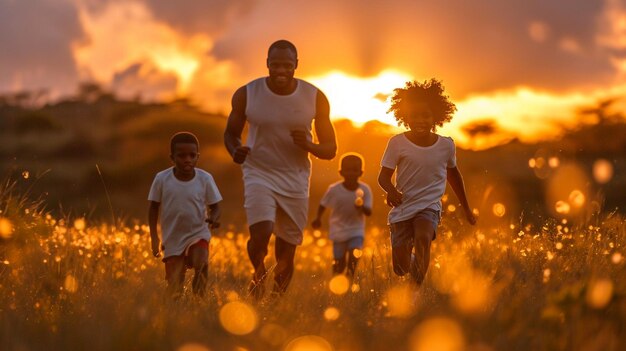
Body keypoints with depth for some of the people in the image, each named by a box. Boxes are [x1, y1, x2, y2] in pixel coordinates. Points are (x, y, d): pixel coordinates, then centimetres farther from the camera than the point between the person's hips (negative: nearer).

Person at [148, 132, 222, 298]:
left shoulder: (205, 178, -9)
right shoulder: (162, 179, -9)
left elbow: (214, 206, 1)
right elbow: (154, 208, 2)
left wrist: (214, 218, -23)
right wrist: (154, 237, -4)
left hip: (198, 234, -1)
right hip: (172, 239, 1)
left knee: (201, 263, -30)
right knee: (174, 290, 0)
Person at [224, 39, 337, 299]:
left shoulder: (315, 98, -4)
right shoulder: (246, 94, -6)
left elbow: (330, 149, 2)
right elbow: (231, 133, 9)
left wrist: (308, 146, -21)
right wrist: (235, 151, -15)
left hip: (296, 180, 2)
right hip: (259, 173, -1)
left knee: (287, 253, 5)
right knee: (260, 234, -23)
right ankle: (258, 273, 8)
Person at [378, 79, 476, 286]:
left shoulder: (446, 145, -2)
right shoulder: (397, 143, -9)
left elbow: (453, 174, 16)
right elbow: (383, 176, -7)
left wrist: (466, 209, 24)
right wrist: (391, 190, -32)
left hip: (430, 206, 0)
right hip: (402, 208, 0)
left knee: (423, 238, -33)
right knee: (401, 269, 1)